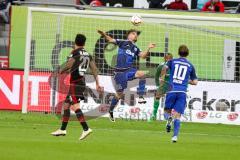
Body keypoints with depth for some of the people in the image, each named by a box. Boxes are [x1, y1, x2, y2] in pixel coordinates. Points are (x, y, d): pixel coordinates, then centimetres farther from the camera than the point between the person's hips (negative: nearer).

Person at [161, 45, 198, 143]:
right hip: (182, 92, 0)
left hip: (172, 90, 0)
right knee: (177, 115, -1)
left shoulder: (172, 62, 9)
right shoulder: (190, 66, 12)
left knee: (167, 111, 14)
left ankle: (168, 118, -21)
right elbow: (195, 82, 12)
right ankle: (175, 136, -15)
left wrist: (162, 78, 3)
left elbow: (165, 68, -11)